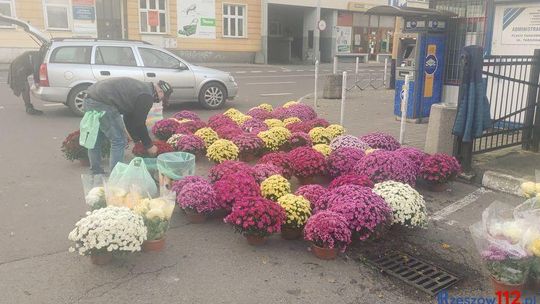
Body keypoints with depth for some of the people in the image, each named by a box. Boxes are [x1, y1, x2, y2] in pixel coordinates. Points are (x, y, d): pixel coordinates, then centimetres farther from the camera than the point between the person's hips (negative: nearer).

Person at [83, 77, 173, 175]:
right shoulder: (147, 96, -8)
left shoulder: (141, 87, 22)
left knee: (96, 140, 20)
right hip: (102, 103, -11)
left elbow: (129, 118, 27)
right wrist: (149, 146, 7)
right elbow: (139, 124, -4)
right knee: (119, 141, -2)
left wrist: (137, 140, 29)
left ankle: (96, 174, 32)